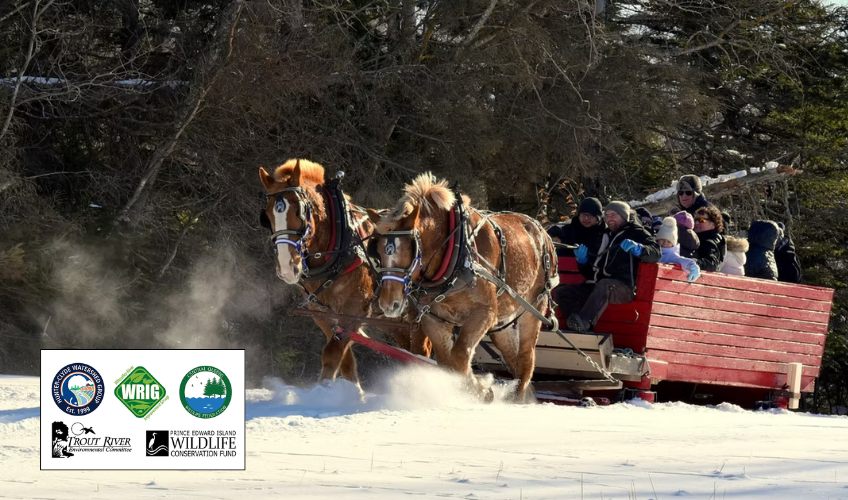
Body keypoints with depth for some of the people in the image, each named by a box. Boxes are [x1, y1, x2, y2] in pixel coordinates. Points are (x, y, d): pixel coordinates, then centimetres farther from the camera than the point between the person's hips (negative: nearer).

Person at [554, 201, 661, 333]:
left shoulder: (636, 232, 8)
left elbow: (656, 254, -9)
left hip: (624, 287, -8)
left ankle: (584, 322, -58)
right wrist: (582, 257, 12)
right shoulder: (605, 236, 27)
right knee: (562, 292, -7)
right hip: (599, 287, 8)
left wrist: (637, 248, -28)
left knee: (604, 285, -41)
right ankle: (579, 325, -31)